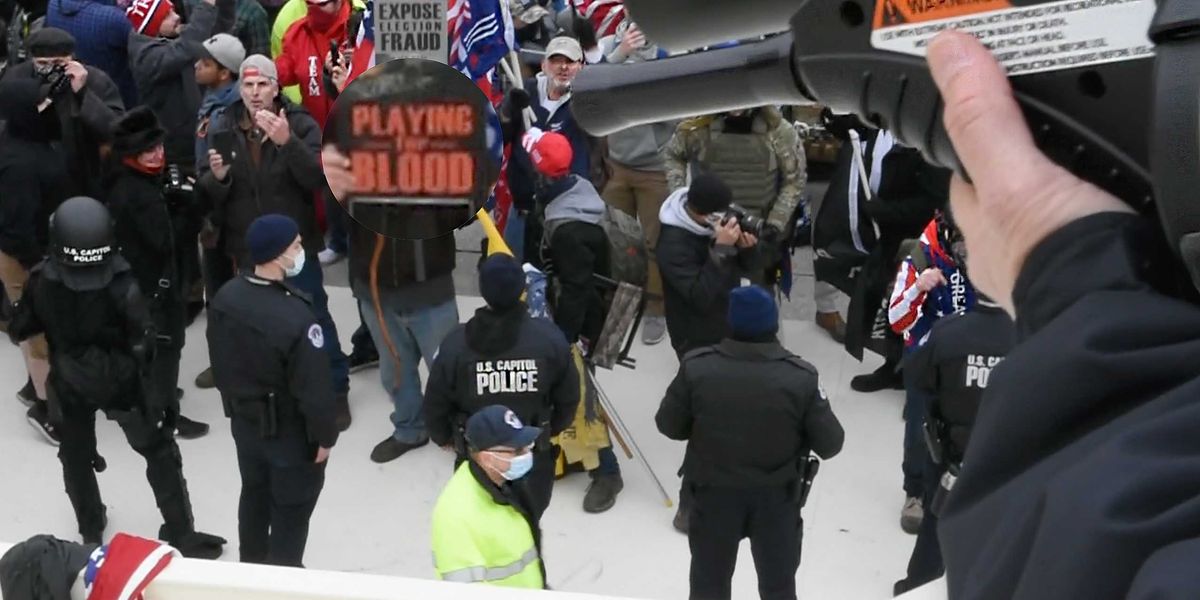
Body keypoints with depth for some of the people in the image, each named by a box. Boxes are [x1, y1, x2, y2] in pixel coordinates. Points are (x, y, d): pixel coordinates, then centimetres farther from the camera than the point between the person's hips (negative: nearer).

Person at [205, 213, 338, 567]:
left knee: (254, 495, 27)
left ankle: (251, 566, 47)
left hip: (244, 422, 7)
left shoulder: (225, 298, -9)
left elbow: (220, 364, 5)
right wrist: (325, 435, -10)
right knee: (291, 509, 14)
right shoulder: (296, 318, -34)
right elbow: (313, 389, -25)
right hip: (291, 433, -7)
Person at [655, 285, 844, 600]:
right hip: (777, 496, 0)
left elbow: (668, 425, -6)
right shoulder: (800, 377, -20)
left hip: (714, 492, 1)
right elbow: (830, 444, -12)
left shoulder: (697, 367, -18)